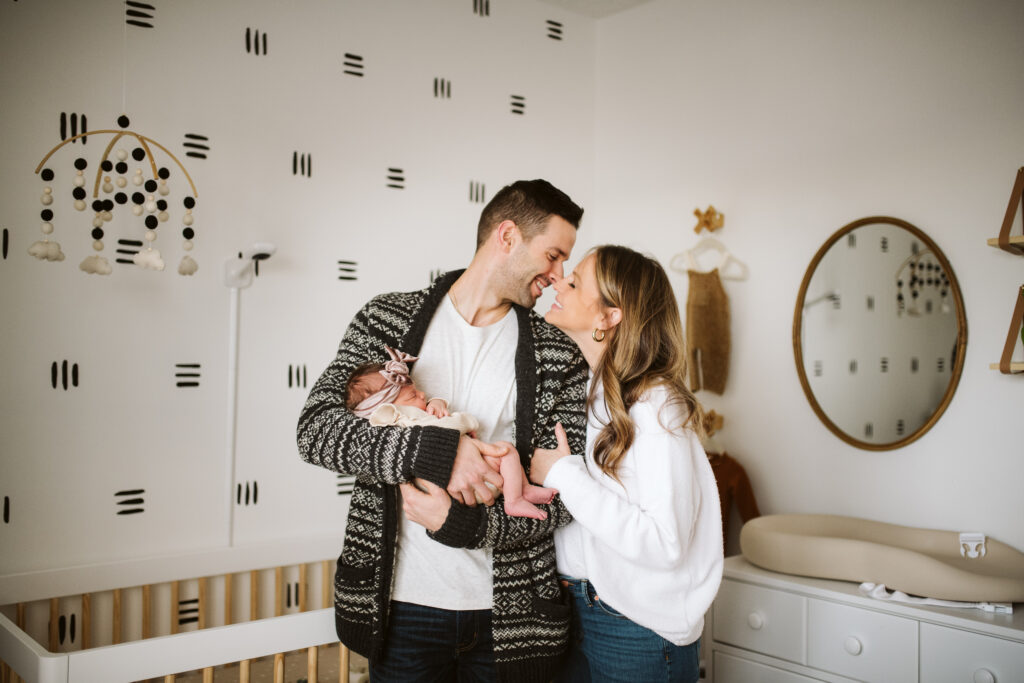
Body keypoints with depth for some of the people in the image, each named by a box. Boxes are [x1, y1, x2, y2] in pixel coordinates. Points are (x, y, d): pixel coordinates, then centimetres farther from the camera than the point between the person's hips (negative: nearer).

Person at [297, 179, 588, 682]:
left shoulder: (558, 353, 0)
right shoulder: (388, 318, -1)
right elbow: (315, 427, -11)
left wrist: (460, 521, -20)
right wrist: (432, 451, -25)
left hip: (508, 611, 1)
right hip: (402, 603, -1)